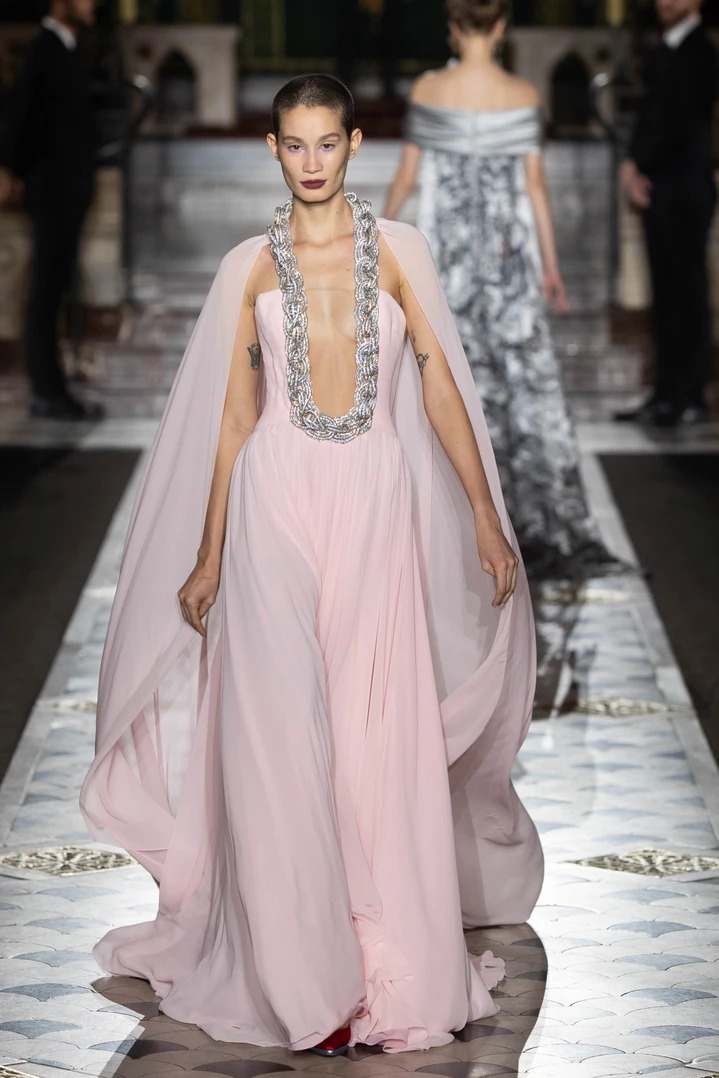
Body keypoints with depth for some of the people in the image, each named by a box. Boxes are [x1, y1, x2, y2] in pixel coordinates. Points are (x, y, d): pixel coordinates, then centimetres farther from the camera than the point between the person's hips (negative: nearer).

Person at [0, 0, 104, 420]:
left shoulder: (65, 50, 14)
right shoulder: (45, 49, -14)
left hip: (69, 190, 9)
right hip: (53, 188, -9)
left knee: (55, 288, 11)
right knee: (48, 288, -6)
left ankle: (50, 389, 15)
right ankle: (48, 391, -4)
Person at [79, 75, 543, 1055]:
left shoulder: (397, 250, 6)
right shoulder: (251, 266, 6)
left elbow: (440, 384, 4)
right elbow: (234, 414, 7)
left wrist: (487, 519, 0)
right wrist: (208, 557, 6)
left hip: (377, 502, 0)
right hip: (277, 500, 0)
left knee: (386, 734, -1)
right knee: (283, 736, -3)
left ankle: (400, 968, 9)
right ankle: (306, 977, 4)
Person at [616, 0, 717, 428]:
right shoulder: (664, 52, 18)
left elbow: (681, 122, -15)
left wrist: (636, 166, -9)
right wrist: (633, 167, 2)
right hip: (654, 190, 8)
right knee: (666, 296, 9)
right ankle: (667, 394, 12)